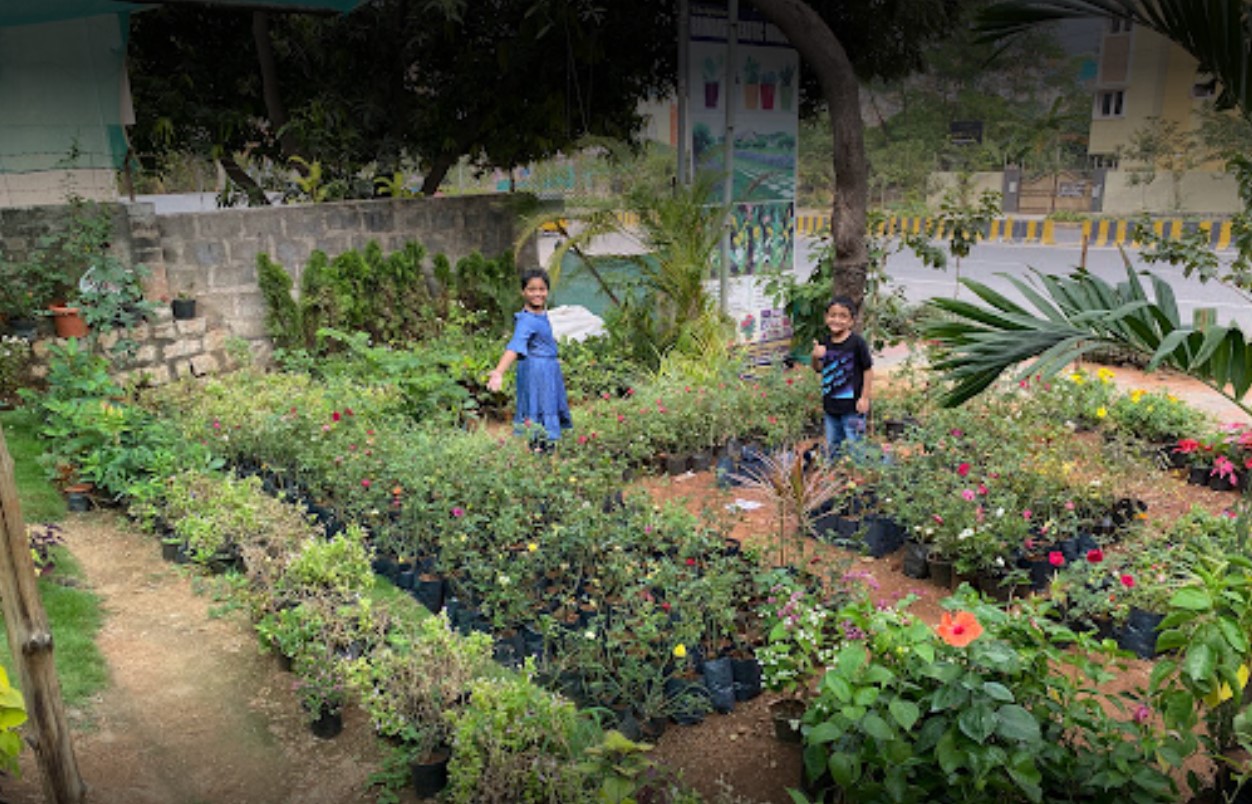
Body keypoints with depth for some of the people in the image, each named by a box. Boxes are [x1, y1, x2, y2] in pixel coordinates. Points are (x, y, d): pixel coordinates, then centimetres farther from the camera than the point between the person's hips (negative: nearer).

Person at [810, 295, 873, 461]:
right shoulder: (825, 342, 3)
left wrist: (865, 398, -11)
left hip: (852, 406, -6)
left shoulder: (857, 342, -14)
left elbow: (868, 370, -9)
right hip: (830, 405, 6)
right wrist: (816, 357, -9)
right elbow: (818, 369, 13)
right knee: (832, 445, 19)